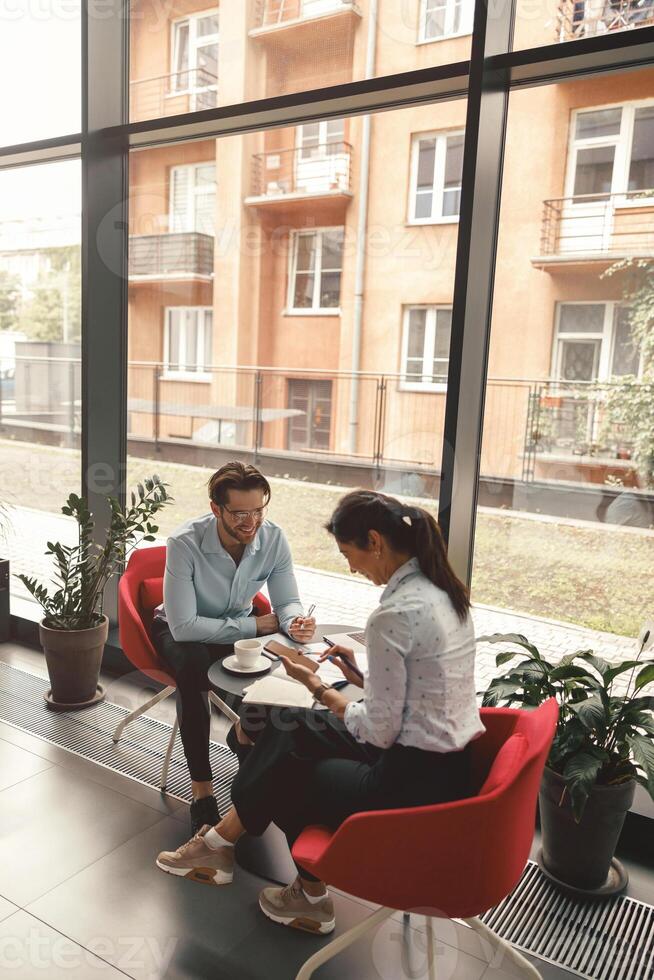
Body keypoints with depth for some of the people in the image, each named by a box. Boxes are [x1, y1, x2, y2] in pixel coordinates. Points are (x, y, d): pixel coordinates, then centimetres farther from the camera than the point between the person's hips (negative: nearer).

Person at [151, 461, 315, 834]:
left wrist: (296, 622, -36)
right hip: (181, 631, -3)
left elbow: (287, 602, -11)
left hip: (240, 627, 3)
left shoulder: (273, 538, -19)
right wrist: (254, 626, -29)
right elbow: (183, 626, -30)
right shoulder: (185, 543, -30)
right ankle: (202, 791, -26)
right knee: (192, 663, -37)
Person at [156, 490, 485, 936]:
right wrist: (359, 676, 10)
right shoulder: (441, 590, 4)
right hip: (452, 765, 9)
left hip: (414, 782, -9)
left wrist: (319, 688, -4)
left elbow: (379, 732, -18)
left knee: (285, 765, 11)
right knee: (289, 727, 14)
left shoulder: (392, 616, -24)